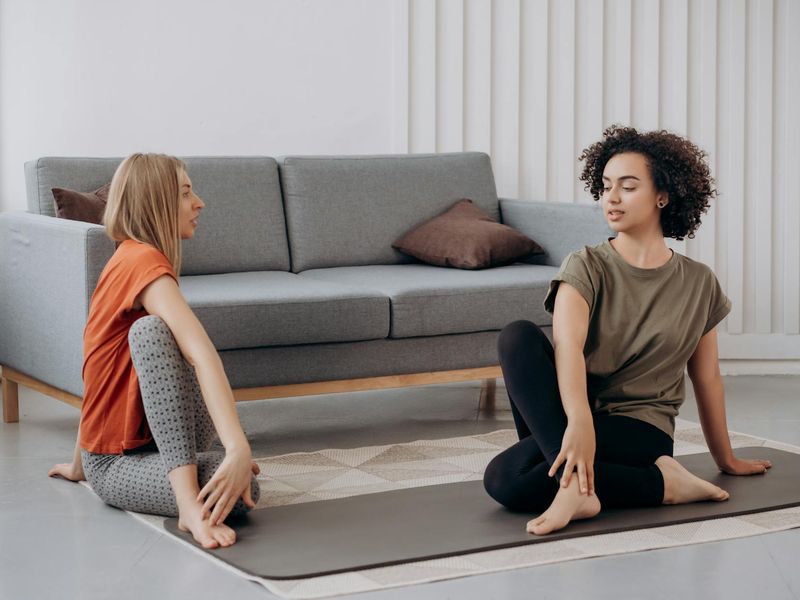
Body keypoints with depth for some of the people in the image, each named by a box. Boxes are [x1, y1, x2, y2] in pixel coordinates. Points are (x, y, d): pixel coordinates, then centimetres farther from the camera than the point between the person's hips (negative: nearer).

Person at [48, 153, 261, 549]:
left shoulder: (128, 258, 13)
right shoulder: (144, 261, -18)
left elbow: (101, 374, 20)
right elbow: (202, 354, -34)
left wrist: (79, 465, 27)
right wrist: (239, 449, -45)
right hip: (115, 467, -10)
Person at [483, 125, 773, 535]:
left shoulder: (699, 284, 5)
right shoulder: (586, 267, -1)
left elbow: (706, 378, 16)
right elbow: (568, 344, -21)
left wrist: (726, 460, 25)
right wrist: (579, 421, -41)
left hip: (639, 430, -4)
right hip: (572, 419, 4)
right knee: (517, 335, -32)